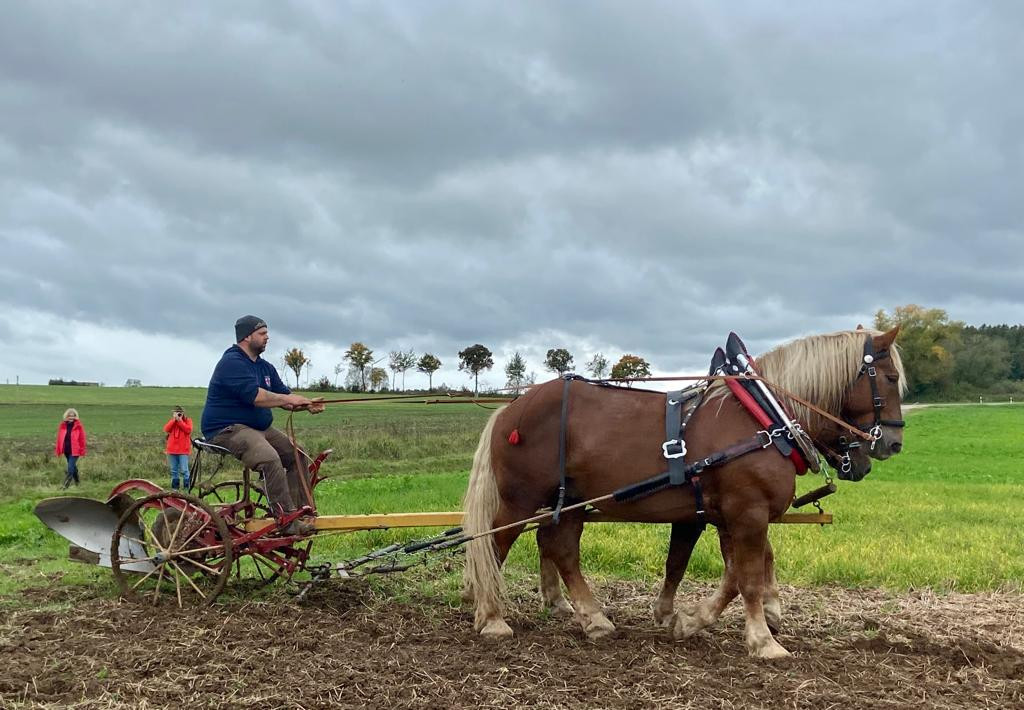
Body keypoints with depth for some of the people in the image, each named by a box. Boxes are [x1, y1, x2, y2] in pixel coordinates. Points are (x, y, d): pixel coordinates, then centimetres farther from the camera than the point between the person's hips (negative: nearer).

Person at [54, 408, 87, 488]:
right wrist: (57, 450, 4)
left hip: (74, 450, -5)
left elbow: (82, 439, -4)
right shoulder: (62, 425, 3)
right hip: (66, 450, 5)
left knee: (70, 468, -11)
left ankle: (66, 485, -10)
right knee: (73, 466, 19)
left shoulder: (78, 426, -7)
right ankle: (77, 482, 36)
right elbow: (59, 438, 6)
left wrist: (82, 450, -6)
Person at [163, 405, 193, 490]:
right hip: (172, 449, 4)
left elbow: (188, 430, -13)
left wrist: (180, 421, -12)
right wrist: (174, 419, -9)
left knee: (184, 470, -9)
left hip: (183, 450, -4)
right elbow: (166, 429, -4)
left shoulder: (187, 421, 4)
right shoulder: (171, 422, 14)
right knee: (174, 470, 8)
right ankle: (174, 487, 14)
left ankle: (187, 487, -4)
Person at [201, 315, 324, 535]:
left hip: (259, 428, 10)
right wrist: (287, 399, -18)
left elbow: (286, 398, 11)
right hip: (227, 430, -10)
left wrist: (306, 405, -9)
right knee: (270, 458, -31)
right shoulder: (232, 362, -14)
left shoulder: (265, 368, 16)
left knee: (296, 455, -2)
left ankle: (303, 514, 0)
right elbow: (255, 396, -26)